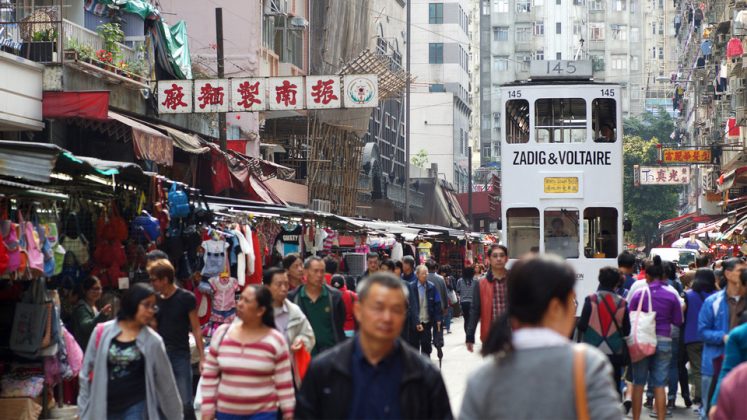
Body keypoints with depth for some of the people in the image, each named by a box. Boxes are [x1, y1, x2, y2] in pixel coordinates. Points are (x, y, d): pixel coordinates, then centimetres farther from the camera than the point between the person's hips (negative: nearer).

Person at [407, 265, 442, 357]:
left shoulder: (431, 287, -1)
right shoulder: (411, 287, -7)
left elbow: (437, 304, 4)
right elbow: (411, 306, -8)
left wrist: (437, 320, -2)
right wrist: (417, 323, -14)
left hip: (427, 322, 1)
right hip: (414, 323, -1)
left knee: (426, 346, 5)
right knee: (414, 346, 7)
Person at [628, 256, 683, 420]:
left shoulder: (639, 293, -7)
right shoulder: (671, 295, -3)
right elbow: (678, 321, 2)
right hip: (664, 341, 1)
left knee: (638, 383, 9)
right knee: (660, 385, 6)